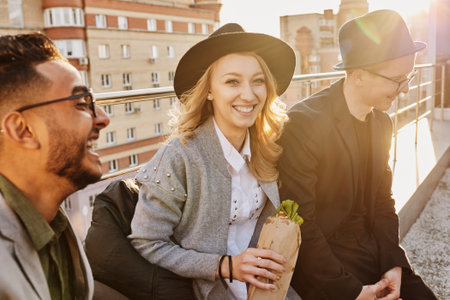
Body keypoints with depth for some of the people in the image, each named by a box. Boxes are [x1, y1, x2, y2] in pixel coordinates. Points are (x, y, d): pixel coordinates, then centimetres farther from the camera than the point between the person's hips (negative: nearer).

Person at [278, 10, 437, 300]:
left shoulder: (382, 122, 4)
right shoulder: (303, 123, -21)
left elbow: (383, 200, 10)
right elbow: (299, 225, -20)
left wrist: (394, 265, -2)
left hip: (373, 252, 7)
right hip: (323, 265, -6)